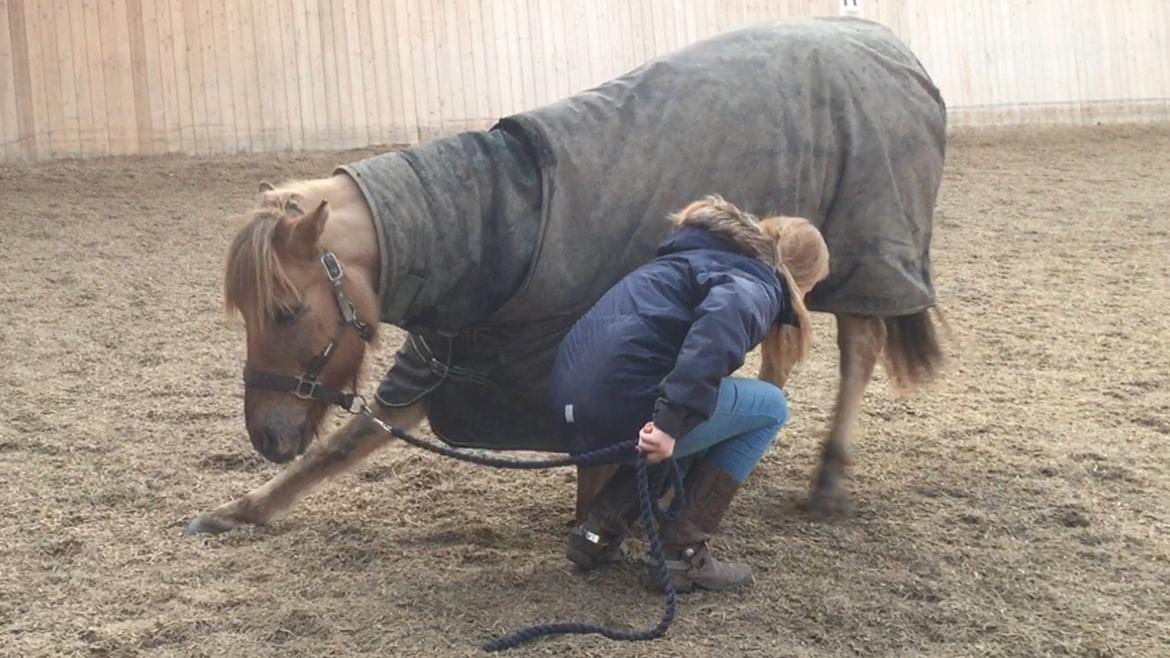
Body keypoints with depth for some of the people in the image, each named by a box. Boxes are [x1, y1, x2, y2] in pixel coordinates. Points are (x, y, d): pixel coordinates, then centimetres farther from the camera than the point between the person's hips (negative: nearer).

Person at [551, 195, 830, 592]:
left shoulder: (709, 255, 30)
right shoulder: (758, 286, 1)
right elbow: (723, 319, -25)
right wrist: (672, 422, -31)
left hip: (572, 393, 9)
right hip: (620, 401, -9)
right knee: (769, 407, 10)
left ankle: (599, 532, 20)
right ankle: (683, 552, 8)